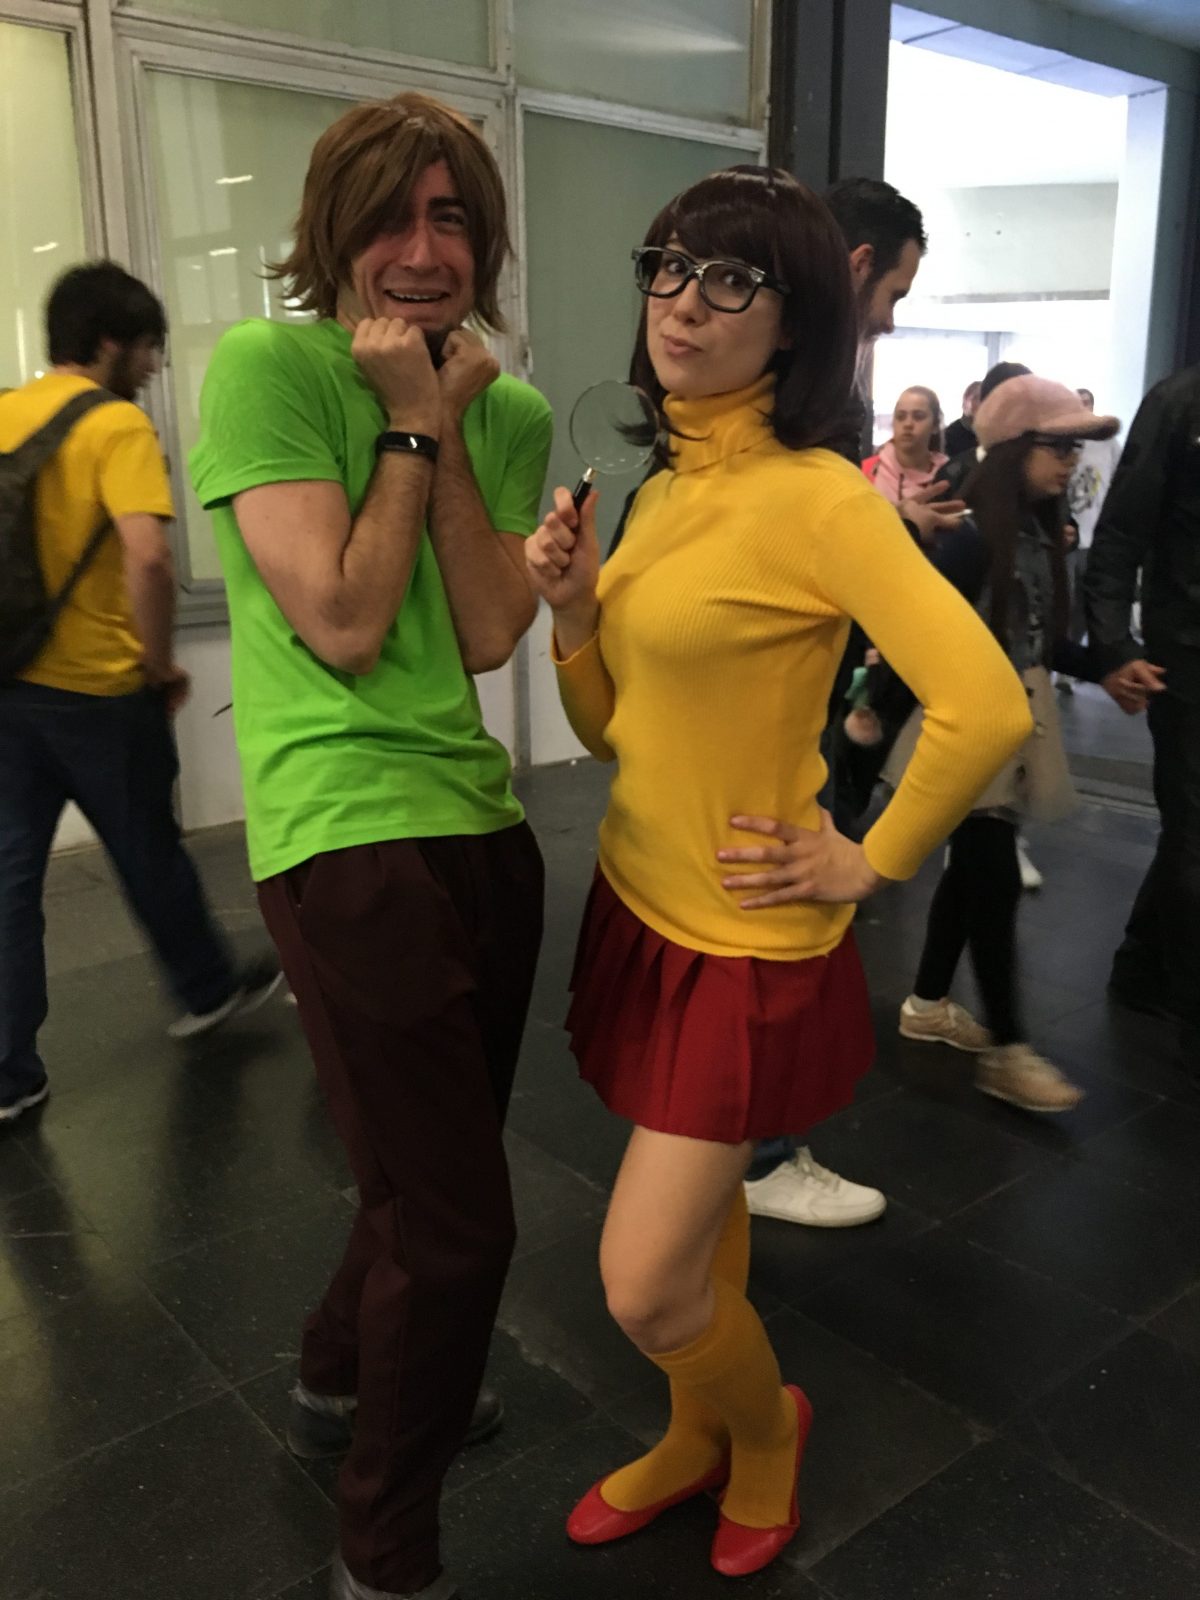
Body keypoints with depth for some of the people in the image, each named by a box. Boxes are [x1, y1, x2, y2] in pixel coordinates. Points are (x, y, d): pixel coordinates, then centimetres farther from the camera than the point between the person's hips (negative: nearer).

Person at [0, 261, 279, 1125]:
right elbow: (147, 556, -27)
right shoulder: (117, 423, -12)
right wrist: (161, 663, -13)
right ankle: (209, 990, 36)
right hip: (98, 691, -5)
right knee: (148, 853, 13)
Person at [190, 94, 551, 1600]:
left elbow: (489, 638, -2)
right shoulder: (264, 367, -7)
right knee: (459, 1228, -3)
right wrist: (407, 422, -10)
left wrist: (446, 426, -6)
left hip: (479, 819, 7)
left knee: (437, 1165, 23)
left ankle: (341, 1384, 53)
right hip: (346, 832, -7)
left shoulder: (509, 412, 10)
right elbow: (340, 624, -14)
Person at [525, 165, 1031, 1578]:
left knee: (645, 1288, 0)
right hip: (636, 905, 7)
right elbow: (610, 730, 10)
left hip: (745, 938, -7)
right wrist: (573, 612, -7)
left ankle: (767, 1428, 33)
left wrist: (872, 860, -16)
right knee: (699, 1200, 23)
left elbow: (986, 706, -27)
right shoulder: (659, 492, 6)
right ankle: (700, 1437, 47)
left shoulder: (813, 496, -18)